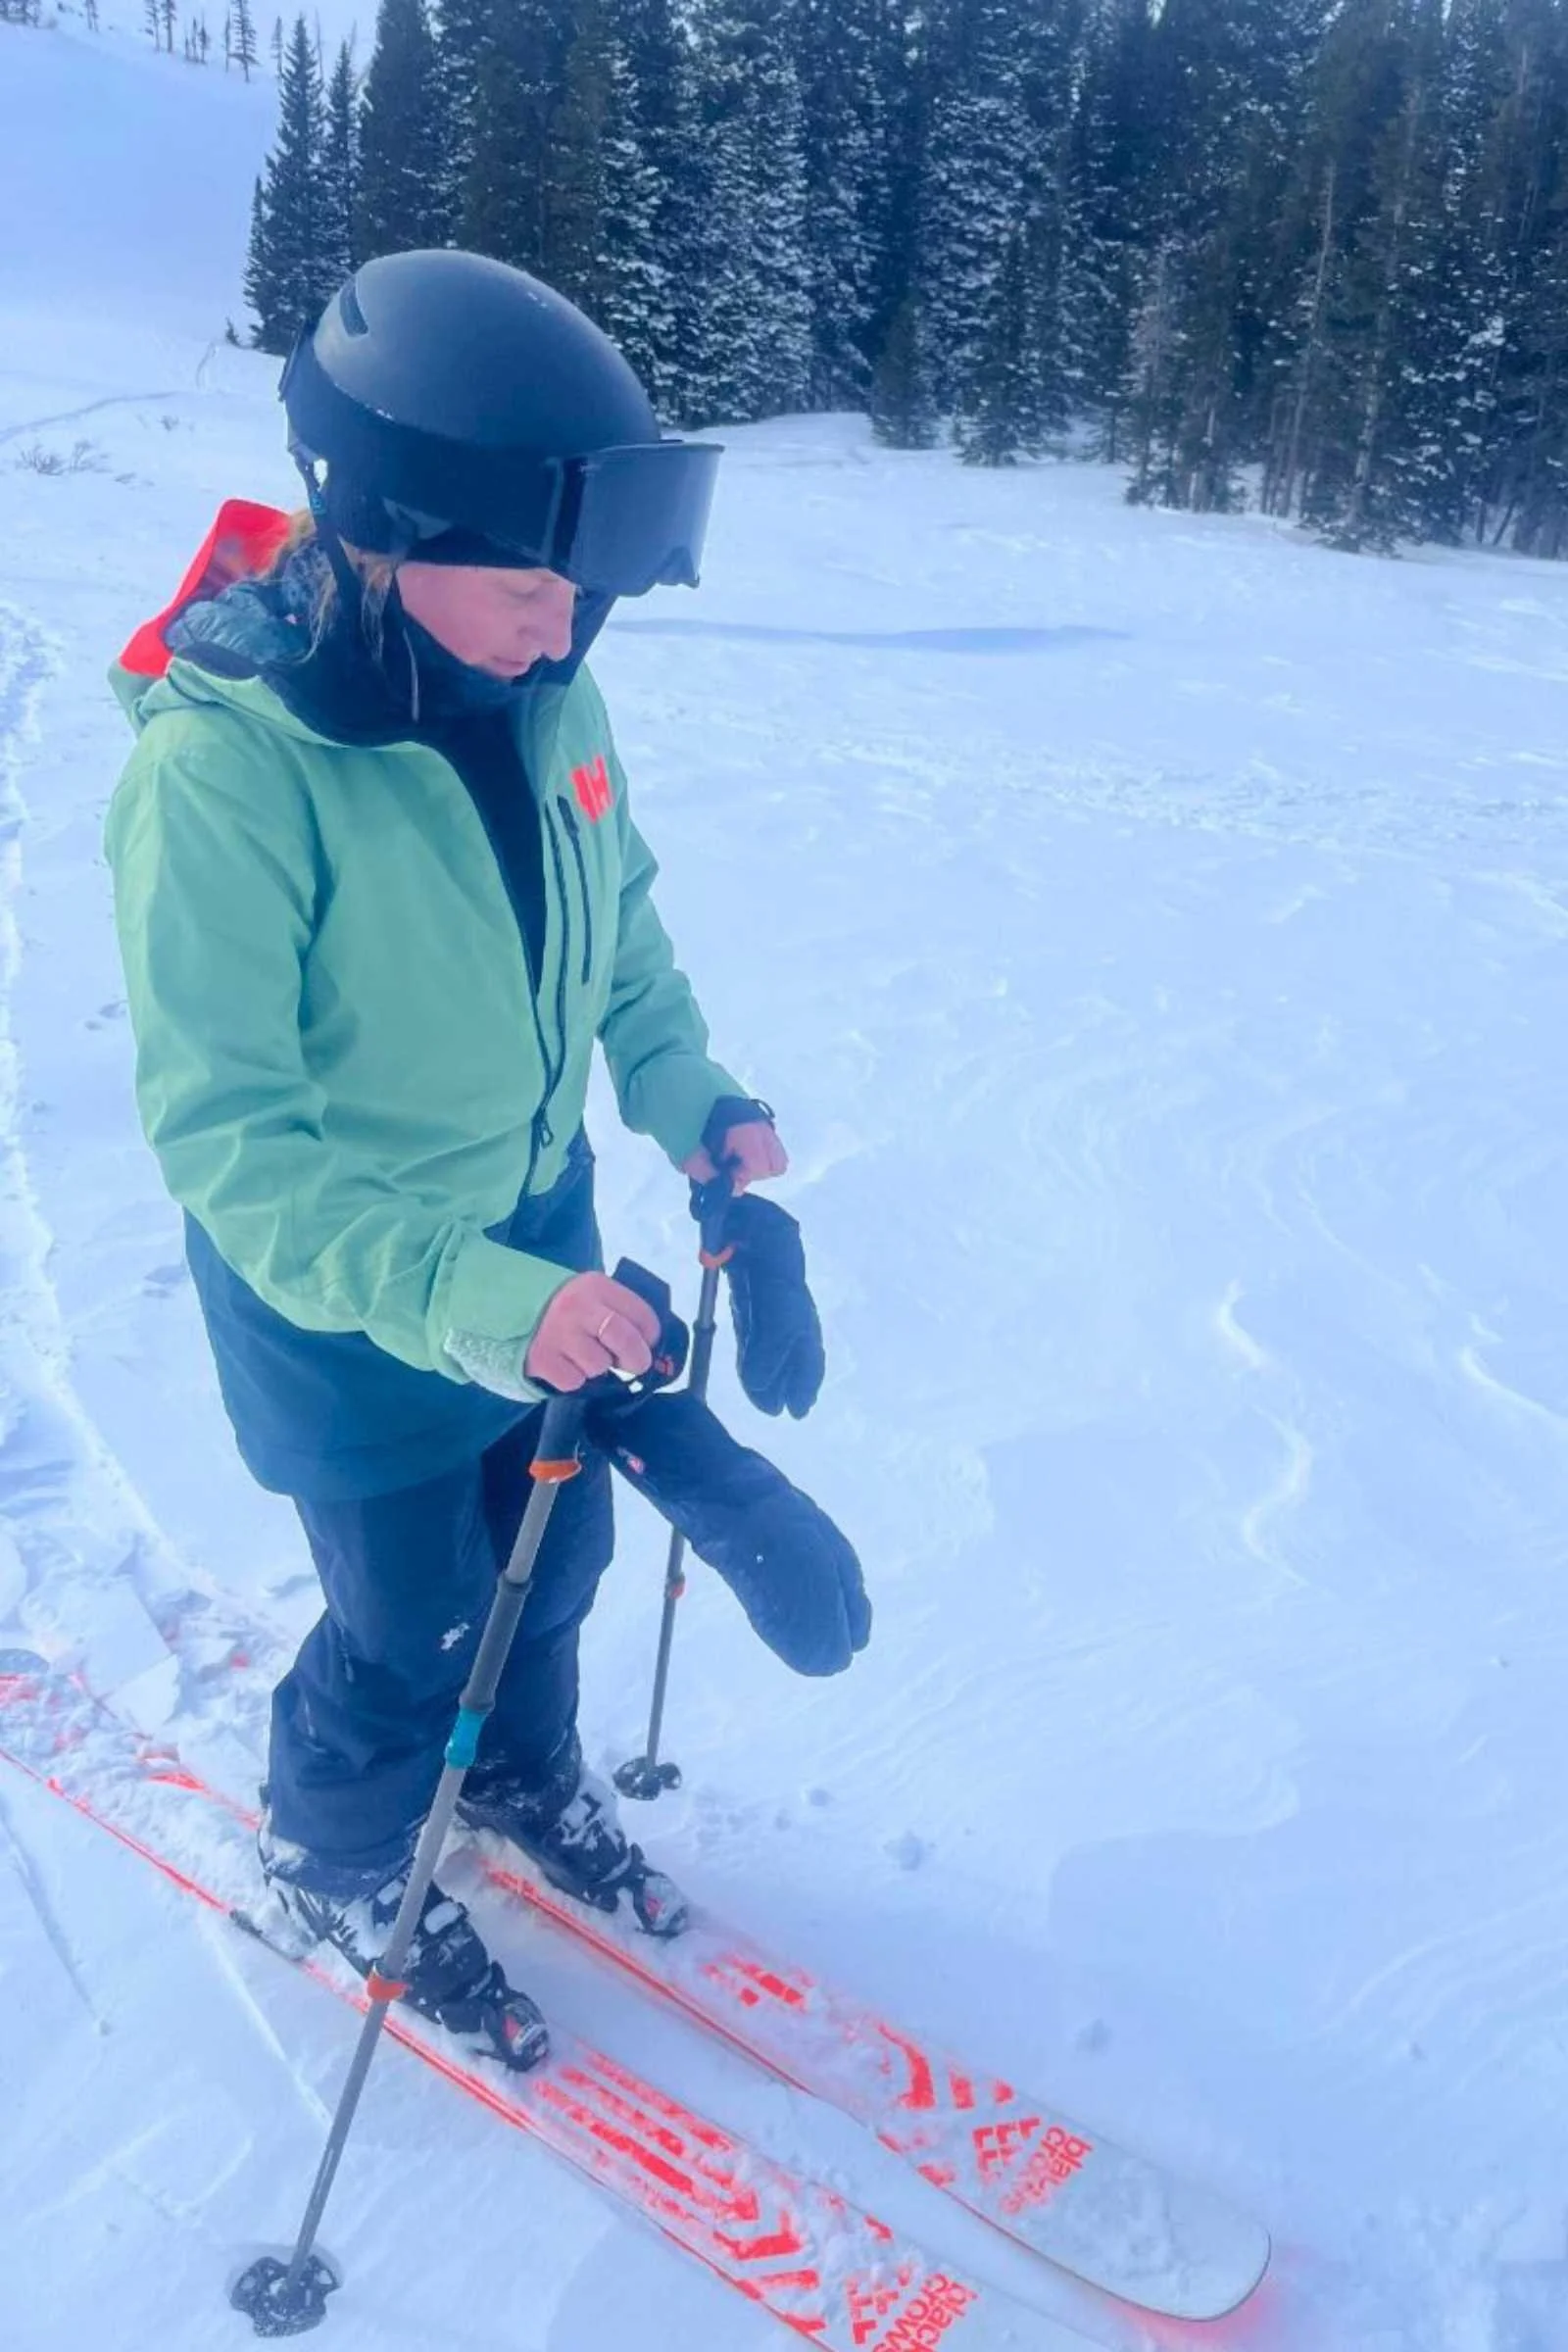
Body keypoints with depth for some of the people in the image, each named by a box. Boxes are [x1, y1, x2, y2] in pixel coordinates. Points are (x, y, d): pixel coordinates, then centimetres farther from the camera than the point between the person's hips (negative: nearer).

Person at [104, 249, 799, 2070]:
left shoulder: (542, 691, -10)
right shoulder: (219, 764, -29)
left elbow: (617, 915, 7)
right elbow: (224, 1137, -27)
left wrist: (683, 1090, -9)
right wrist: (465, 1297, -38)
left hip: (542, 1232, 6)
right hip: (345, 1294, -5)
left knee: (556, 1549, 23)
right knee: (415, 1625, 12)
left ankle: (523, 1776, 55)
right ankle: (333, 1867, 47)